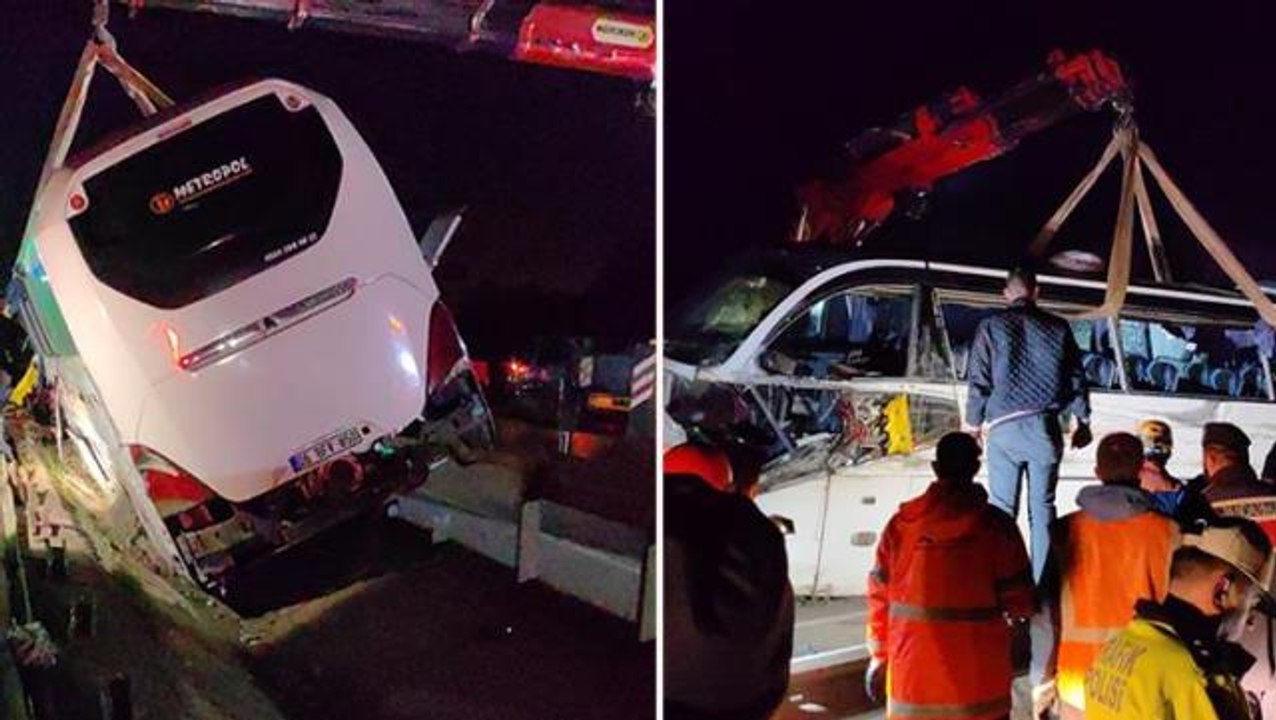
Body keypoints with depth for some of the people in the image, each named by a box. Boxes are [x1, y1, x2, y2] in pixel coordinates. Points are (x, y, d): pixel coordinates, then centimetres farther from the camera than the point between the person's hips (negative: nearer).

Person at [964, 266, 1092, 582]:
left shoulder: (991, 326, 1)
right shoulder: (1058, 327, 5)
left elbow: (979, 381, 0)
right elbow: (1076, 378, 9)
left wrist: (972, 424, 10)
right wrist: (1083, 422, 20)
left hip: (1004, 427, -1)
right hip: (1045, 426, 1)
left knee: (1002, 508, 2)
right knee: (1042, 508, 5)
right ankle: (1042, 582, 5)